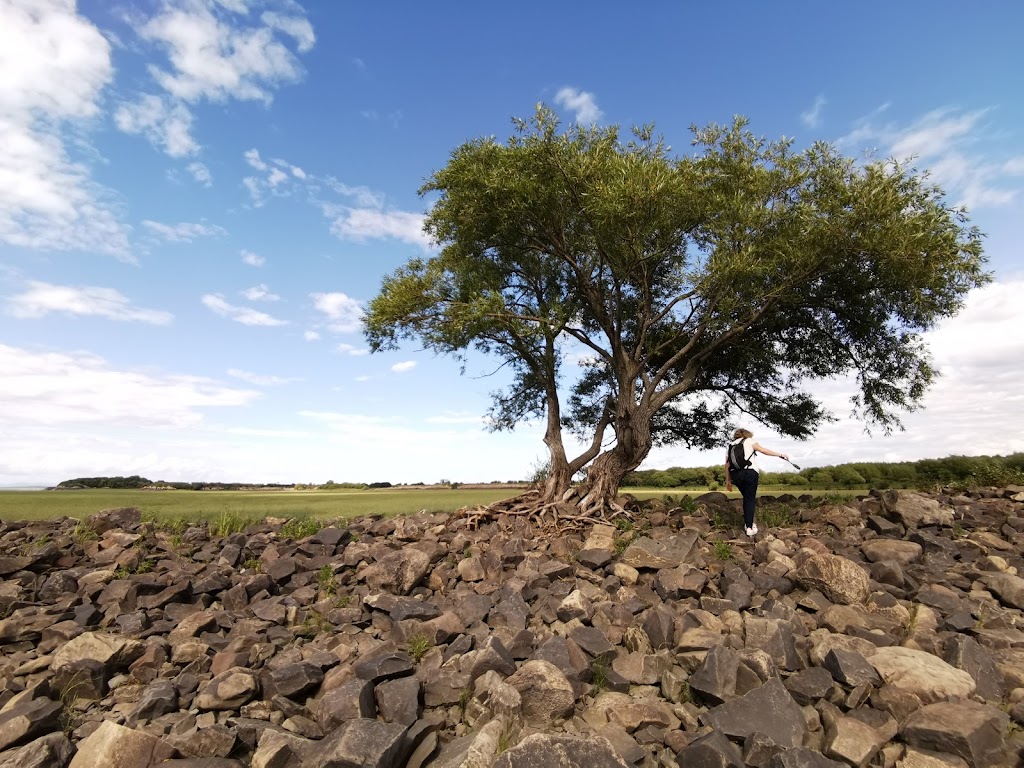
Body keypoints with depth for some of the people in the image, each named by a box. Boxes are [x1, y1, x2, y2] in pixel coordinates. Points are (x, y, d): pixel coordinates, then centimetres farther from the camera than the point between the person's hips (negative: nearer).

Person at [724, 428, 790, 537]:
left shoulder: (730, 446, 22)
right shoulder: (748, 441, 13)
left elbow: (727, 465, 16)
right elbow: (763, 450, 4)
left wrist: (728, 481, 19)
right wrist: (779, 455, 9)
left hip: (735, 474, 4)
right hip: (750, 472, -4)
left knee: (746, 498, 21)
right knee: (750, 499, 3)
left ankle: (747, 523, 23)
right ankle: (749, 527, 1)